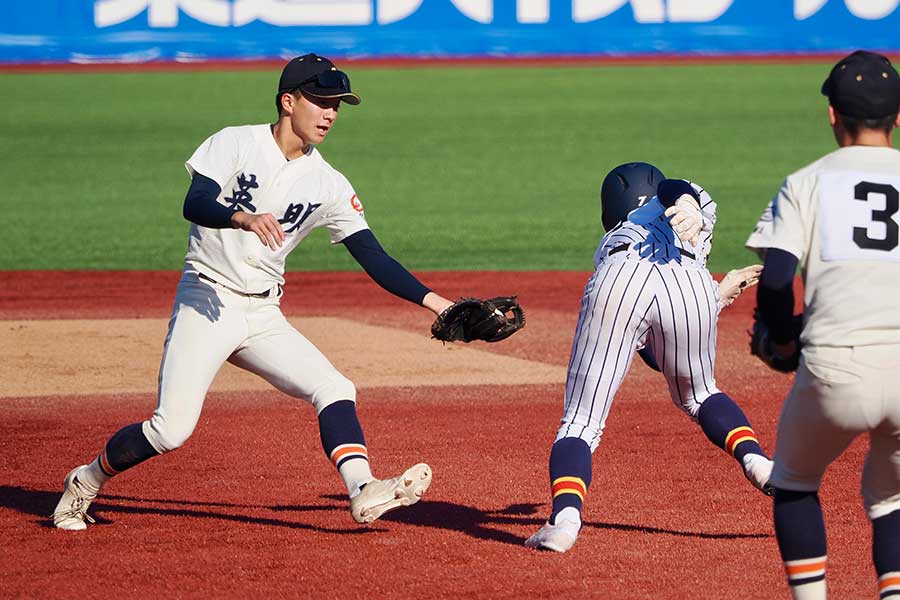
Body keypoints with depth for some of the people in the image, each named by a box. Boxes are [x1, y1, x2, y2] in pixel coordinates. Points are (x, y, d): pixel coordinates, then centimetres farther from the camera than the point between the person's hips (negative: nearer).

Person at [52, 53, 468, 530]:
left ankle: (363, 490, -23)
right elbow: (194, 204, -21)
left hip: (264, 316, 5)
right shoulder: (235, 145, -6)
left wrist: (434, 302, -8)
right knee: (171, 429, -11)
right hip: (207, 303, -5)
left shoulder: (328, 185, 5)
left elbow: (373, 257, 3)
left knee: (334, 389, -13)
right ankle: (85, 484, 11)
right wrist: (244, 219, -41)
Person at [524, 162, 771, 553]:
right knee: (698, 395, 29)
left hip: (621, 284, 0)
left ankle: (565, 516, -25)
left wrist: (720, 295, 55)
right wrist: (691, 210, -11)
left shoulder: (610, 244, 44)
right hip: (691, 284, 0)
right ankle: (757, 462, 7)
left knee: (581, 422, 0)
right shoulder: (697, 205, 41)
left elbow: (657, 358, 43)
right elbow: (679, 189, 12)